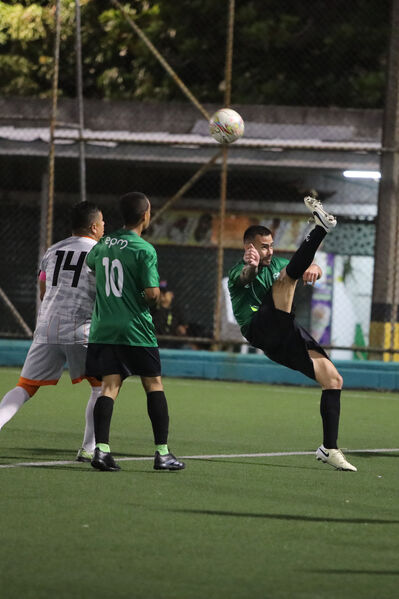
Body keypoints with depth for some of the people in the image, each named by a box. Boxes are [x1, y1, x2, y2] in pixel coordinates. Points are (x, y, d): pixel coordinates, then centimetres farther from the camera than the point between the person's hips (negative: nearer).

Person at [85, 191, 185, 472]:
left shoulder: (103, 244, 9)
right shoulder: (145, 250, -11)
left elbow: (89, 263, 32)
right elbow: (152, 294, -15)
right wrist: (157, 296, 7)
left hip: (104, 330, 5)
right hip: (136, 328, -5)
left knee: (110, 386, 2)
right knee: (154, 384, 7)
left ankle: (101, 448, -14)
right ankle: (162, 452, 5)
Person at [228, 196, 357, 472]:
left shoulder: (275, 263, 24)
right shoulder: (239, 272, 4)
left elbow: (314, 270, 15)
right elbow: (246, 276, -22)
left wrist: (313, 268, -11)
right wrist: (251, 267, -47)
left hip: (286, 338, 6)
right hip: (261, 331, -6)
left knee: (333, 378, -6)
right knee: (285, 275, -23)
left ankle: (329, 448, -4)